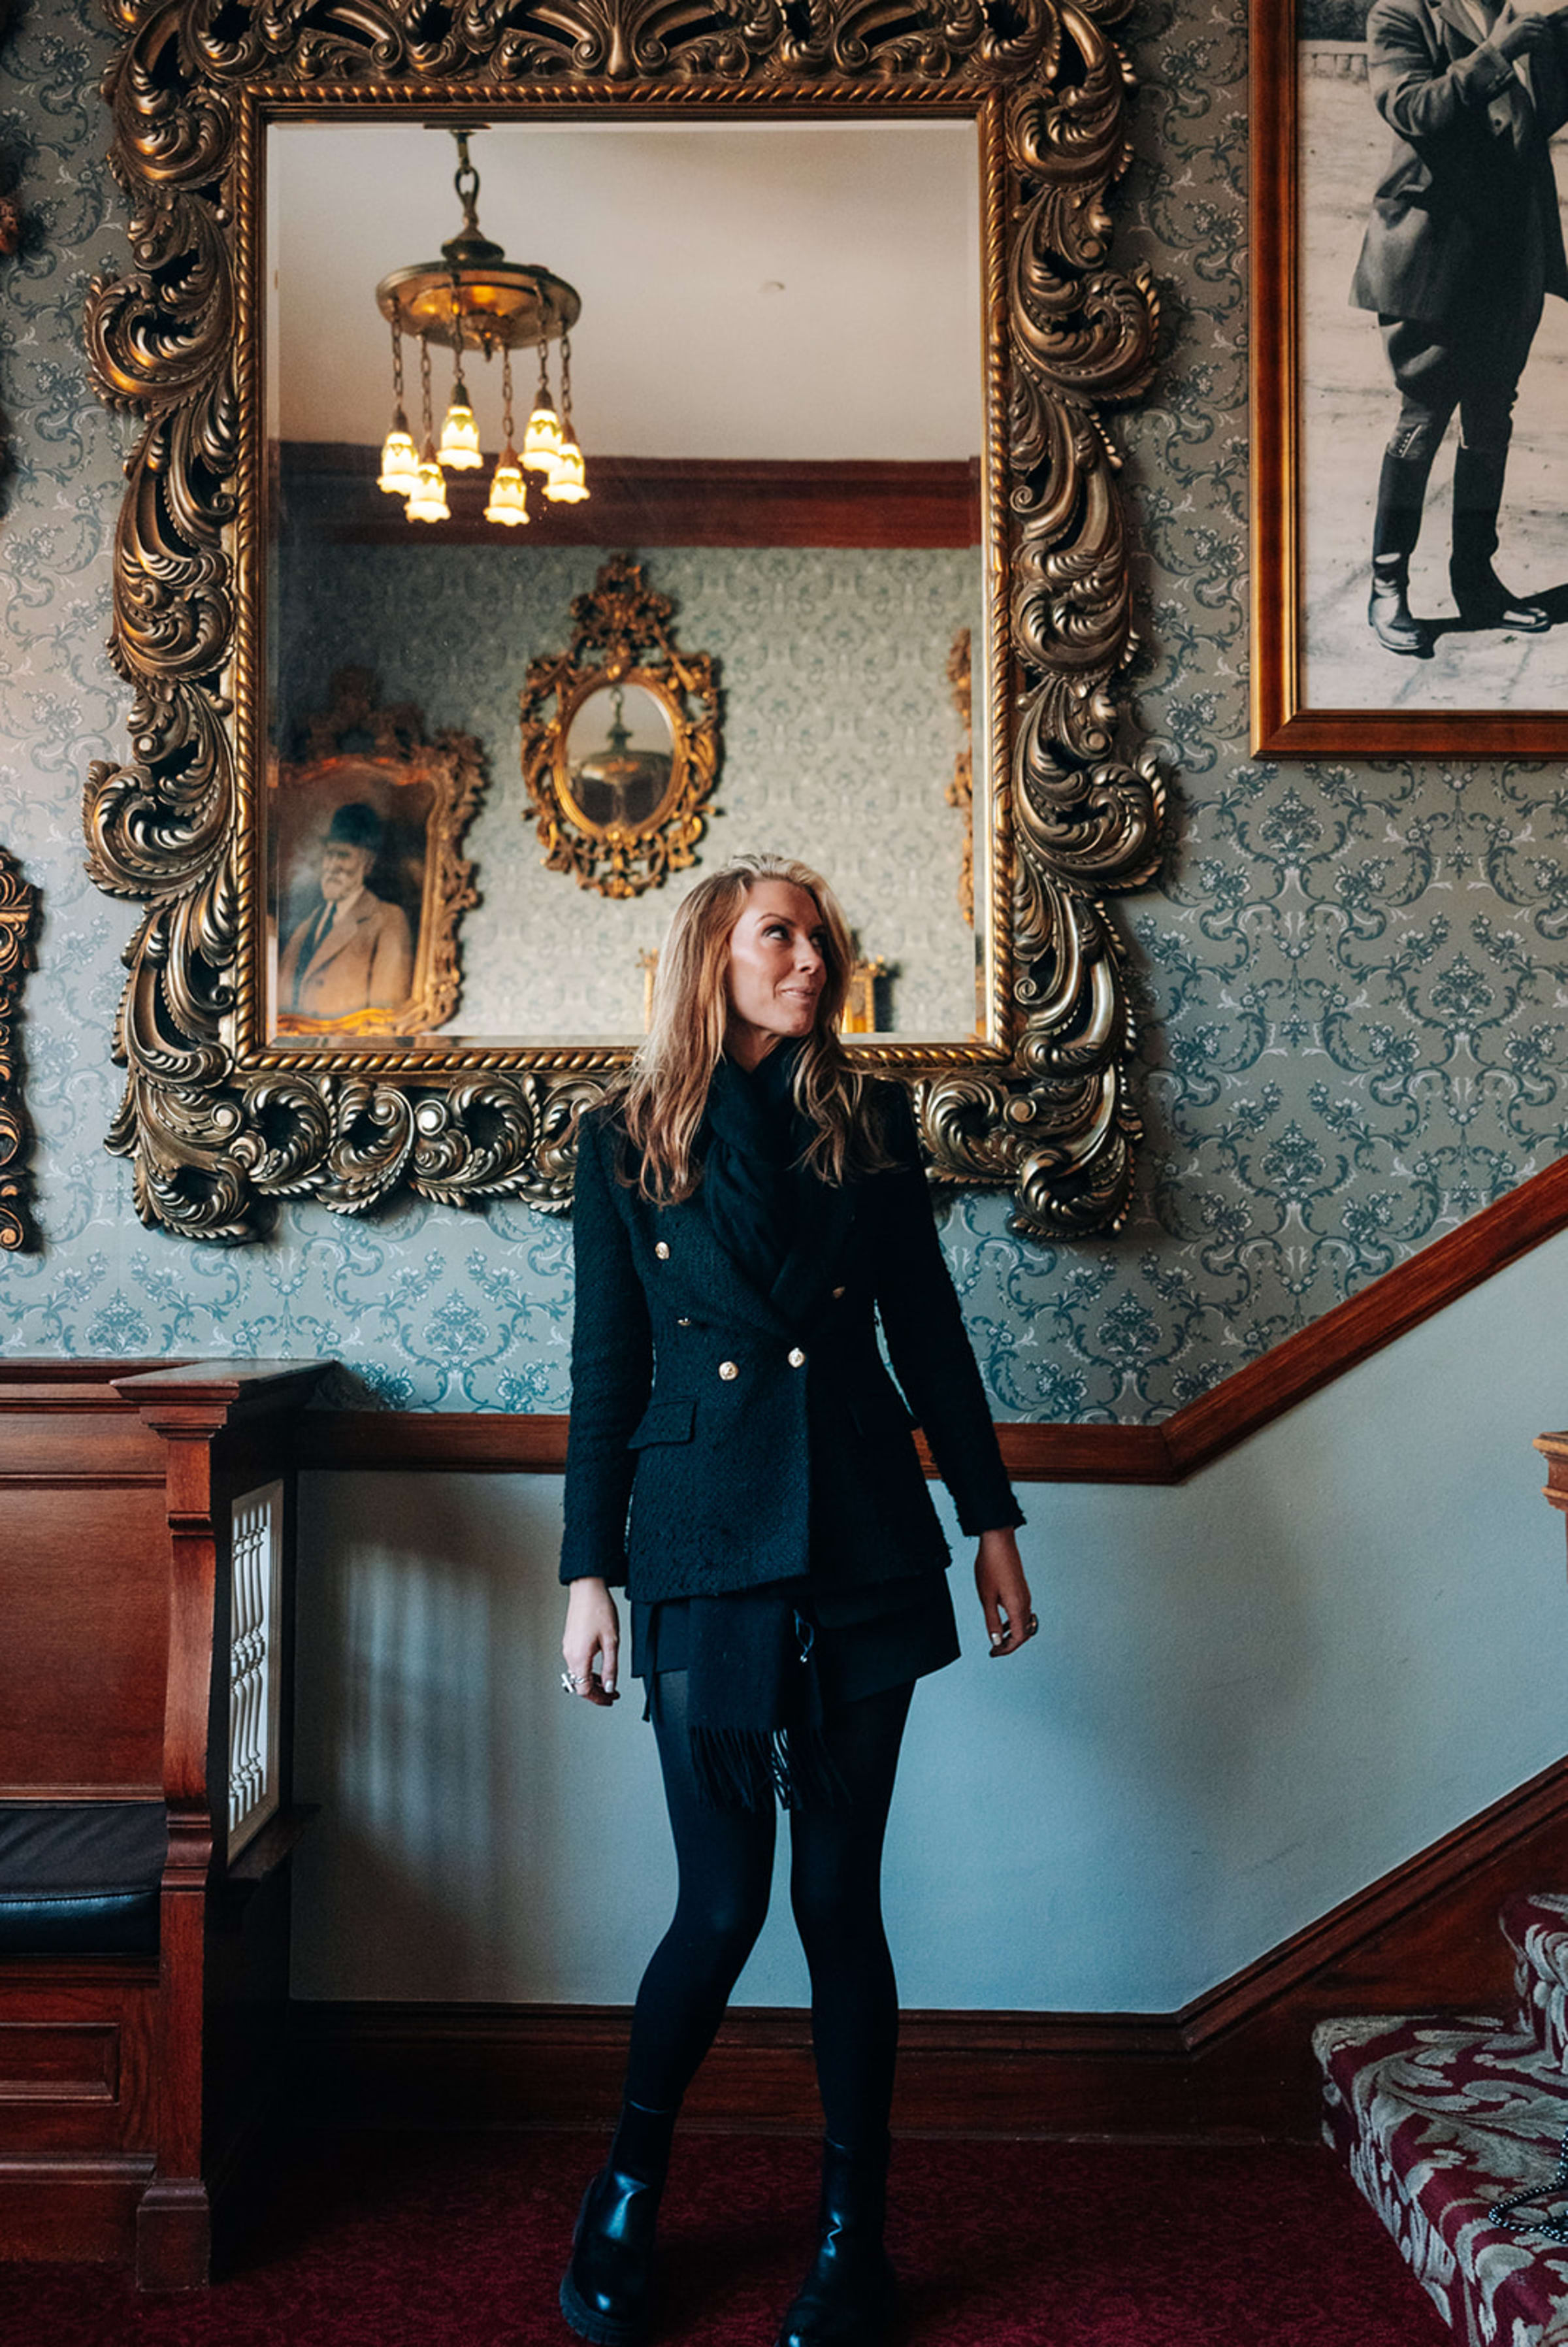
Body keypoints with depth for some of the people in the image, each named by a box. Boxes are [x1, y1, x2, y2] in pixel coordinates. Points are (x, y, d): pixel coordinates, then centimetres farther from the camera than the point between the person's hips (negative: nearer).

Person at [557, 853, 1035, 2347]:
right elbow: (607, 1369, 4)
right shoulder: (625, 1139, 3)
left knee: (840, 1897, 7)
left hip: (864, 1547, 2)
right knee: (721, 1905, 3)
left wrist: (992, 1523, 7)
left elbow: (928, 1331, 9)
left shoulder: (867, 1123, 7)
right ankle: (626, 2197, 30)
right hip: (705, 1549, -1)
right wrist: (588, 1574, 2)